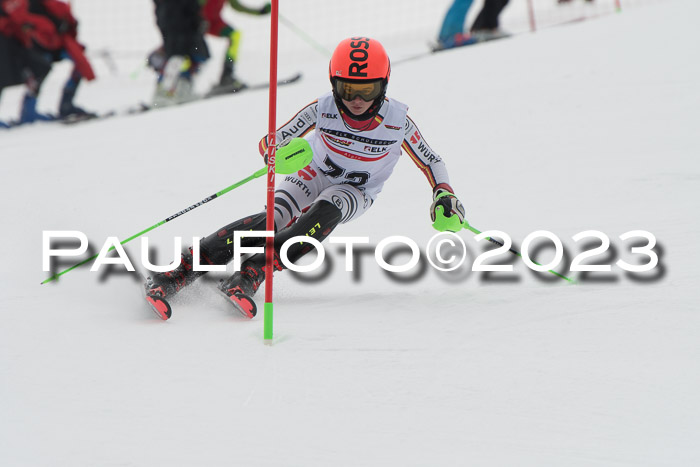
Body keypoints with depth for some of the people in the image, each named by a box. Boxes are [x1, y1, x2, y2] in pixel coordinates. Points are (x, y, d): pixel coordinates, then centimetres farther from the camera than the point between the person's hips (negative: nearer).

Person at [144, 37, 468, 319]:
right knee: (274, 220, -29)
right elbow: (269, 143, -15)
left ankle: (250, 275, -43)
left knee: (325, 213, -35)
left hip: (355, 192, 0)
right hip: (314, 175, 0)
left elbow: (431, 162, -7)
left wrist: (445, 196, -23)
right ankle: (182, 271, -38)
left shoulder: (398, 121, -23)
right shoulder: (322, 109, -22)